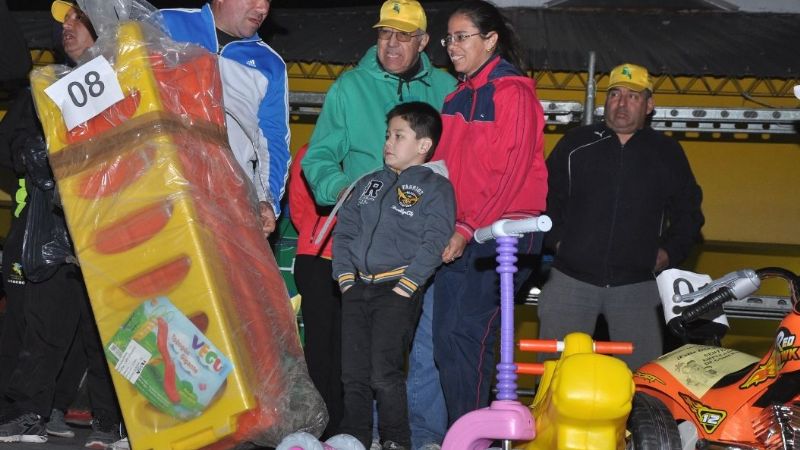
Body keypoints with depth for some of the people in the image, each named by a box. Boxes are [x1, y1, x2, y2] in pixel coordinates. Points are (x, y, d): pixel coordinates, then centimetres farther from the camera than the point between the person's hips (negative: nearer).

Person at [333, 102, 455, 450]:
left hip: (398, 291, -6)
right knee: (353, 372, 7)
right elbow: (344, 230, 16)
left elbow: (434, 243, -11)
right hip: (358, 287, 6)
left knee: (384, 373, -9)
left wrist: (405, 286, -17)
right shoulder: (369, 184, 17)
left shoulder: (435, 187, -2)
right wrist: (345, 275, 3)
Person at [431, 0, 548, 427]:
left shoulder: (512, 91, -6)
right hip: (458, 235, 8)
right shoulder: (457, 97, 18)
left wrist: (468, 229, -17)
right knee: (447, 340, 5)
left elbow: (511, 171, -13)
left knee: (464, 336, -12)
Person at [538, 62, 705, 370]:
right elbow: (544, 197, 14)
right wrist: (557, 239, 2)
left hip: (637, 285, 0)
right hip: (572, 278, 0)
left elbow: (688, 211, 18)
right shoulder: (575, 144, 10)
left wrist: (669, 252, 5)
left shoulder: (667, 153, 11)